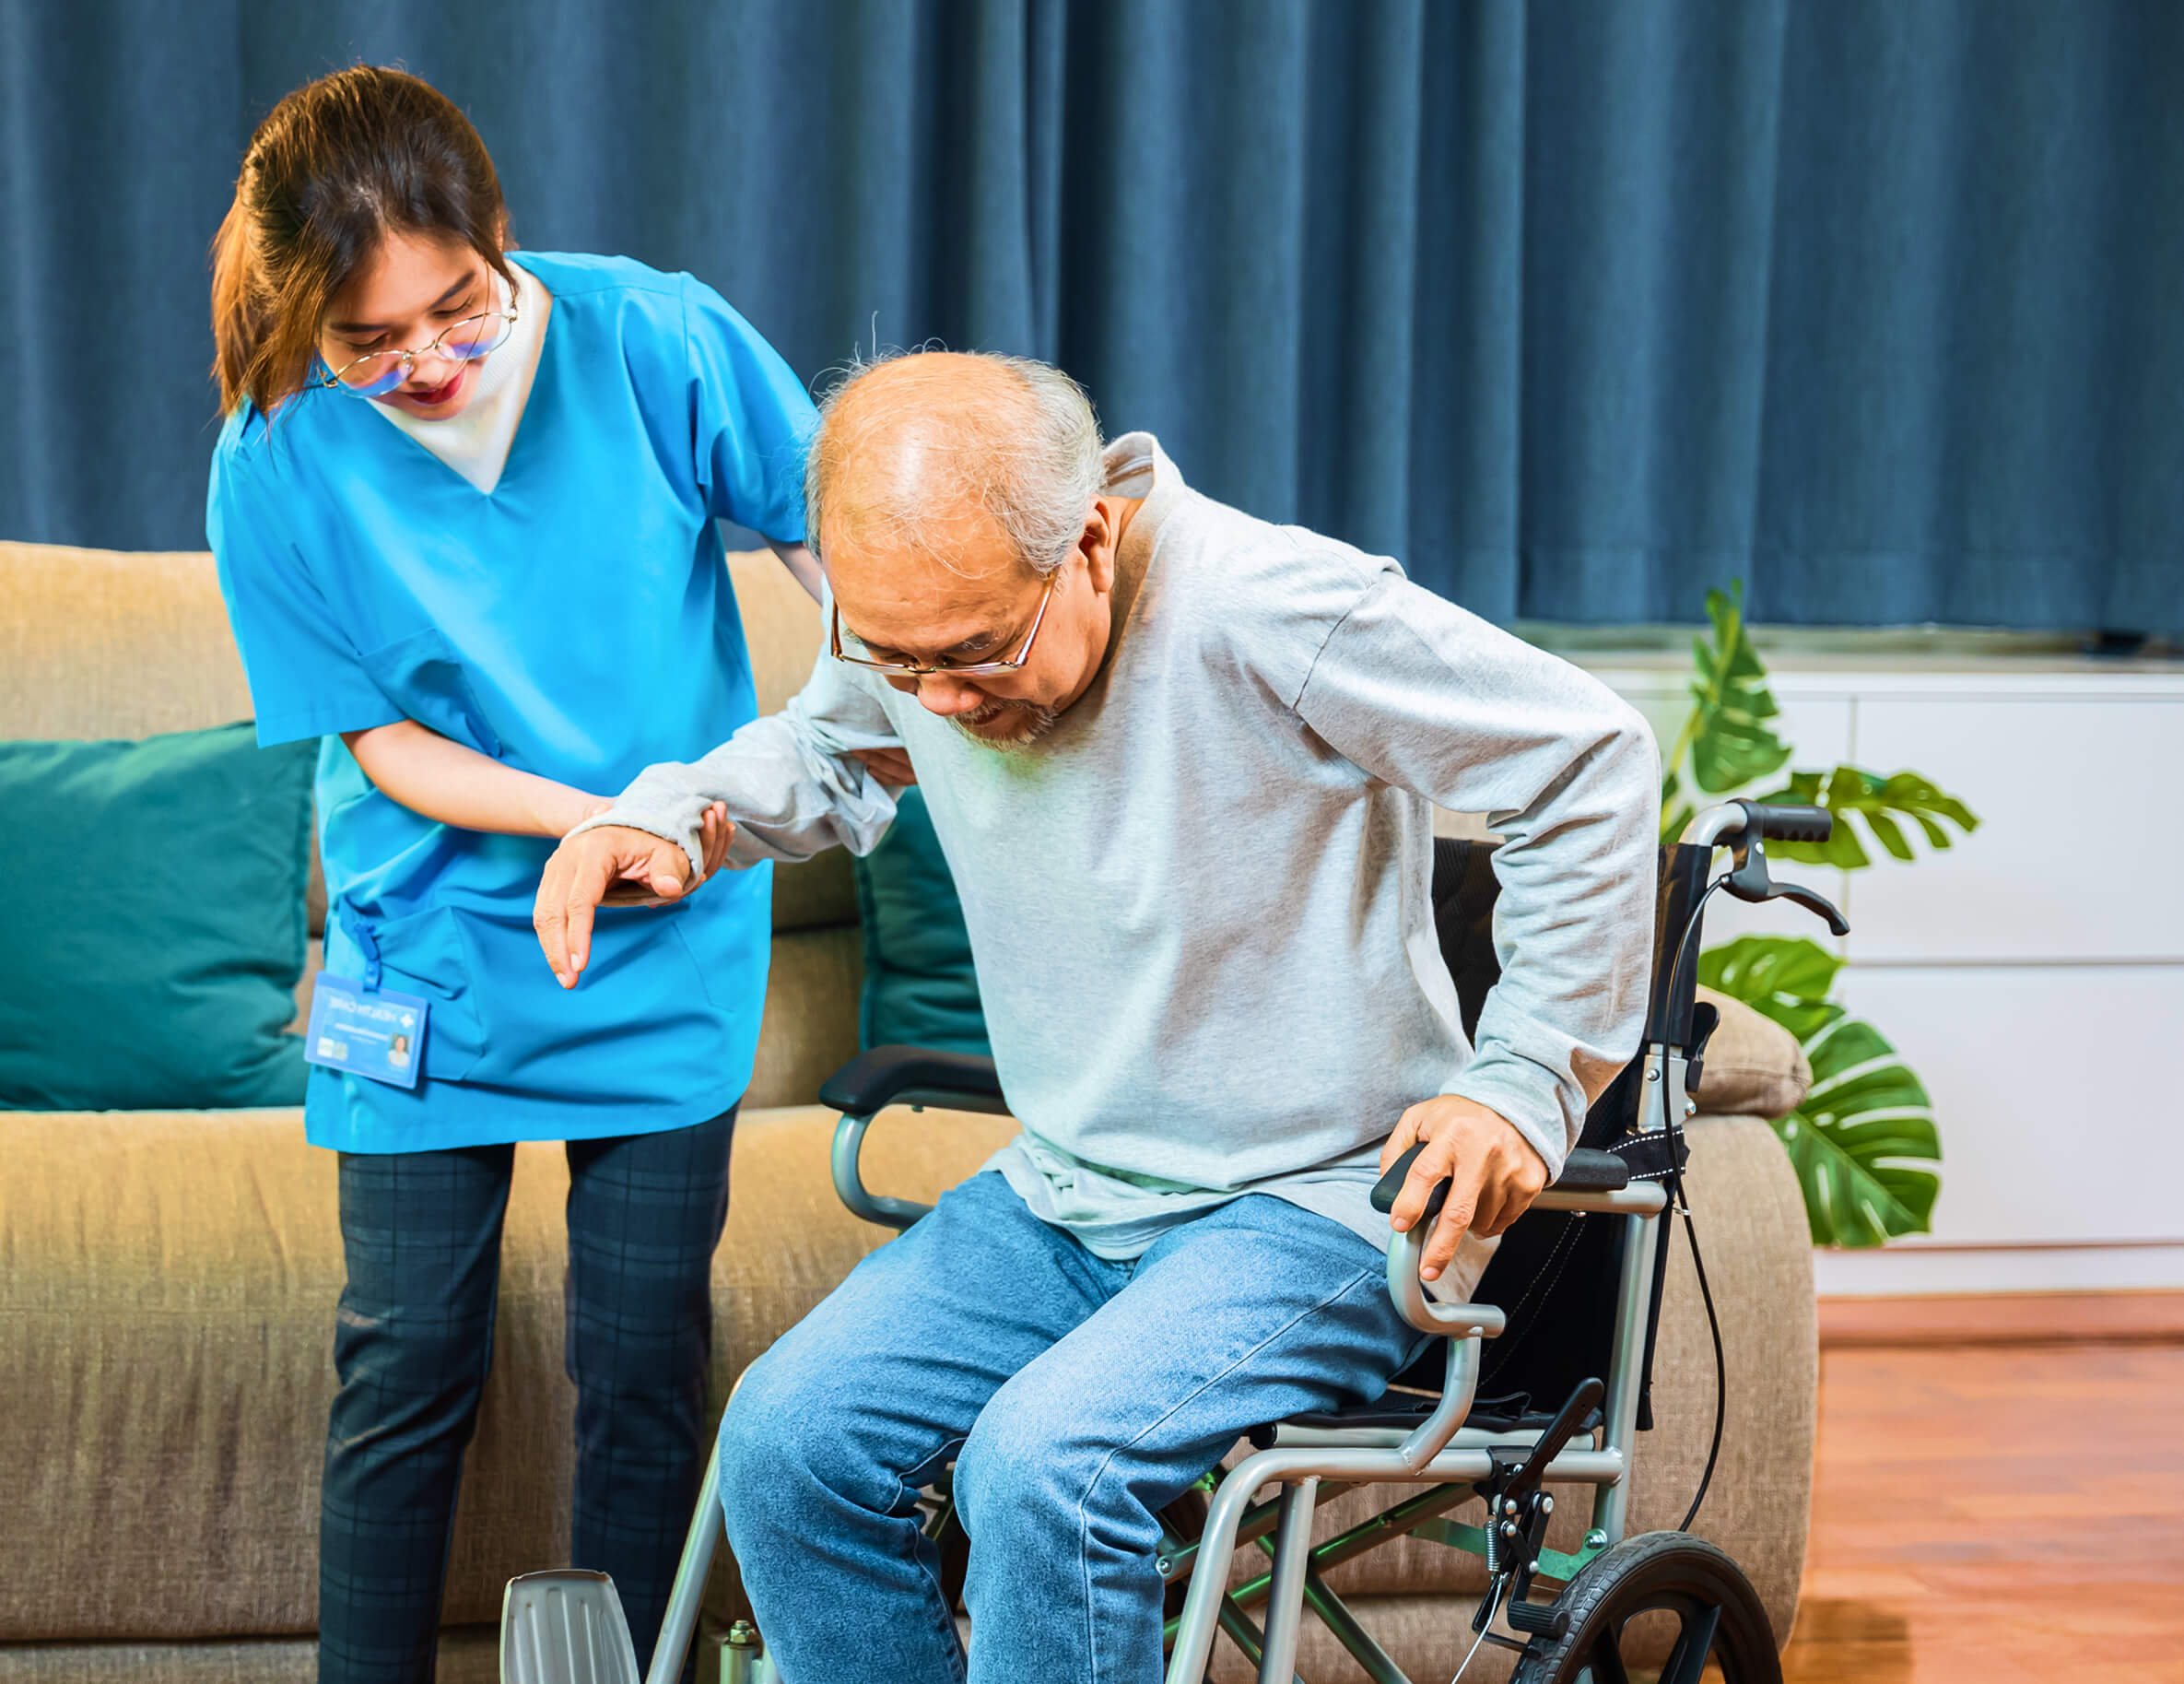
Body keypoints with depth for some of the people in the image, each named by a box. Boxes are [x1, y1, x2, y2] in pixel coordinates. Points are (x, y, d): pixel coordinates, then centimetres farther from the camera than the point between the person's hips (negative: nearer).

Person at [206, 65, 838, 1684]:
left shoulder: (656, 338, -14)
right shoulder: (278, 459, -13)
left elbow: (824, 528, 1)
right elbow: (380, 740, -7)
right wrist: (599, 820, -19)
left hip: (668, 955, 1)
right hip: (432, 953, 0)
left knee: (644, 1367, 5)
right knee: (409, 1366, 3)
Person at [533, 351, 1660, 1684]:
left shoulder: (1275, 618, -23)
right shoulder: (923, 617, -4)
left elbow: (1593, 763, -14)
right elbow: (818, 750, 21)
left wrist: (1524, 1083, -14)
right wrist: (664, 819, 0)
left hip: (1317, 1206, -6)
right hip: (1062, 1196, 7)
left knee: (1044, 1467, -30)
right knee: (790, 1440, -14)